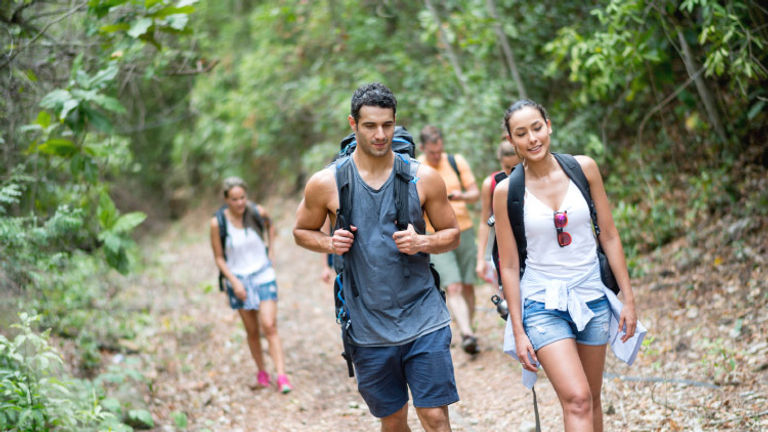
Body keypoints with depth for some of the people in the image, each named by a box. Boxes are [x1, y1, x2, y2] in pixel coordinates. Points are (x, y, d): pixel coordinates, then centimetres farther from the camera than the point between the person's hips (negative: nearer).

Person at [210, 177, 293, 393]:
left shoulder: (258, 213, -9)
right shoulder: (218, 223, -12)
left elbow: (270, 226, 16)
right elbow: (219, 258, -4)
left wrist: (271, 251, 10)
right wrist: (234, 282, -11)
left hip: (263, 275, 0)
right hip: (238, 278, 0)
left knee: (269, 326, -12)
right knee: (252, 331, 8)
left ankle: (282, 376, -14)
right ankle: (261, 371, 26)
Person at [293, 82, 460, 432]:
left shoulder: (423, 178, -1)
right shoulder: (326, 183, -3)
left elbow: (452, 234, 9)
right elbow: (302, 231, 13)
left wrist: (422, 242, -12)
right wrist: (329, 244, -9)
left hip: (424, 320, 0)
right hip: (369, 329, 0)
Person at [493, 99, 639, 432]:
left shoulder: (583, 168, 0)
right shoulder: (506, 191, -6)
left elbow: (609, 236, 5)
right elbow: (509, 265, -2)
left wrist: (628, 298, 4)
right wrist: (518, 331, -4)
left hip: (591, 296, 3)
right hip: (542, 304, -3)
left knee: (591, 400, 11)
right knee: (576, 400, -16)